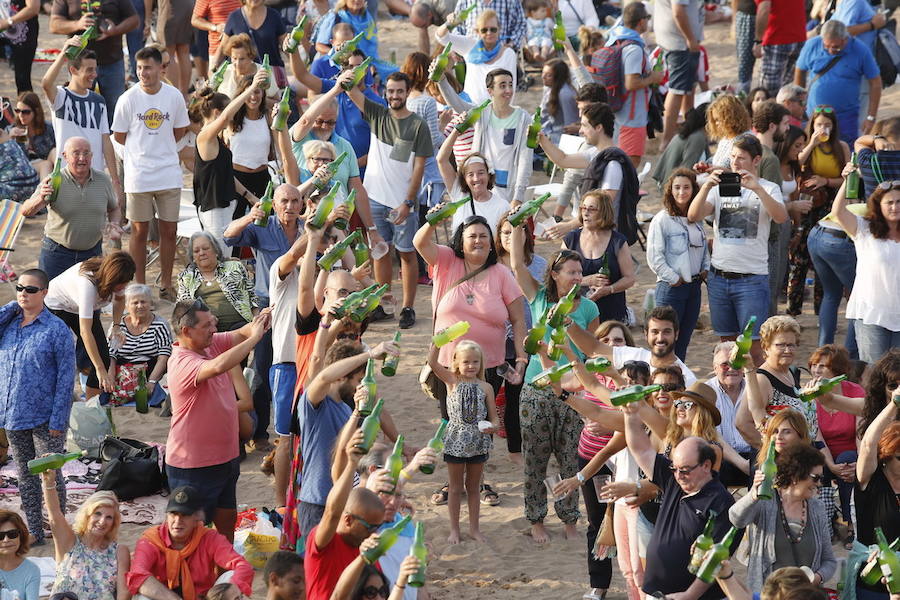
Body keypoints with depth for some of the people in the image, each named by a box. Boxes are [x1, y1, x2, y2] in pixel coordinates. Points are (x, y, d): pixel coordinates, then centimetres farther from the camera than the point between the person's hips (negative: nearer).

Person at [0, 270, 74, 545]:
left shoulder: (56, 329, -10)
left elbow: (65, 378, -11)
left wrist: (58, 420, -16)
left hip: (45, 418, -5)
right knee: (25, 476, 13)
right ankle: (34, 532, 22)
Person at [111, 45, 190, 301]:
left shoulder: (174, 96, -2)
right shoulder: (128, 98, -7)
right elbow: (119, 136, 3)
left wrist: (160, 148, 11)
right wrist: (144, 149, 10)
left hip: (169, 173, 2)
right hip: (138, 174, -2)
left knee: (169, 230, 6)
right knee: (139, 231, 5)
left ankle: (166, 284, 18)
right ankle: (139, 285, 14)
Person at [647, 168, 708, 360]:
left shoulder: (697, 219, 11)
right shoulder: (662, 219, -8)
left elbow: (704, 249, 24)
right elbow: (654, 257, -12)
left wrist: (705, 269, 8)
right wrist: (674, 278, -12)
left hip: (694, 286, 6)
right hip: (671, 287, -6)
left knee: (683, 341, 9)